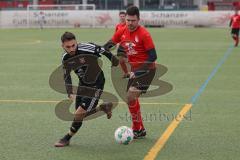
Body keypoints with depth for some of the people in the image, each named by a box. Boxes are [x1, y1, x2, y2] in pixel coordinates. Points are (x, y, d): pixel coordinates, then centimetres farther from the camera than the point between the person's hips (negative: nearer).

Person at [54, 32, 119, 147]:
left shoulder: (87, 48, -27)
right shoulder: (65, 59, -8)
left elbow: (104, 51, -12)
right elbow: (67, 77, 3)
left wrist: (115, 62, 0)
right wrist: (70, 93, -11)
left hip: (96, 85, -7)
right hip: (83, 85, 7)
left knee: (79, 114, -11)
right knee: (81, 114, 10)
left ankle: (67, 138, 9)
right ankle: (104, 107, 32)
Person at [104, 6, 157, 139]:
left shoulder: (144, 34, -18)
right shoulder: (122, 32, 1)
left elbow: (153, 56, -18)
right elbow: (109, 44, 14)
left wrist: (137, 71, -23)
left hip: (147, 69, -8)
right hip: (135, 70, 8)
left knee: (131, 97, -19)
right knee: (130, 99, 13)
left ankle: (137, 130, -8)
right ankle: (140, 129, 27)